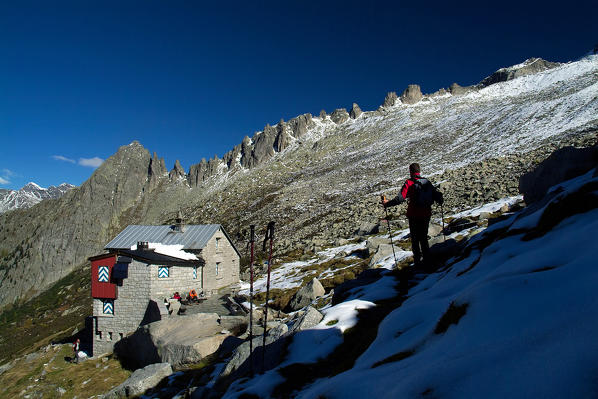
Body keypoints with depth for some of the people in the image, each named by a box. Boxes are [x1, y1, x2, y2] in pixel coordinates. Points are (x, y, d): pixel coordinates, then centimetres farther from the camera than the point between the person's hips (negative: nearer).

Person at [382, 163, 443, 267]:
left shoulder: (409, 183, -10)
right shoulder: (427, 182, 4)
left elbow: (400, 198, -19)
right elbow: (437, 195, 5)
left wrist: (387, 203, -9)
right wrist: (440, 201, 27)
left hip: (414, 216, -4)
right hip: (426, 215, 4)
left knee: (415, 239, 9)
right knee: (424, 238, 17)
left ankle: (417, 260, 10)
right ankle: (427, 260, 18)